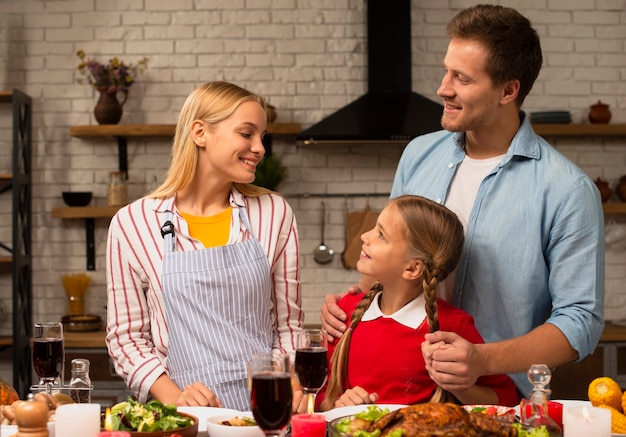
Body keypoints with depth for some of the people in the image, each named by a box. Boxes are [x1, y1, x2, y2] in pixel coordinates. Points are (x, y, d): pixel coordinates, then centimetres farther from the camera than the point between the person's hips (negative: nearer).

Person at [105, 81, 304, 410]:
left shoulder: (275, 214, 9)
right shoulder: (132, 223, 2)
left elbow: (288, 325, 14)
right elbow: (125, 335, 6)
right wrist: (175, 398, -8)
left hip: (266, 408, 2)